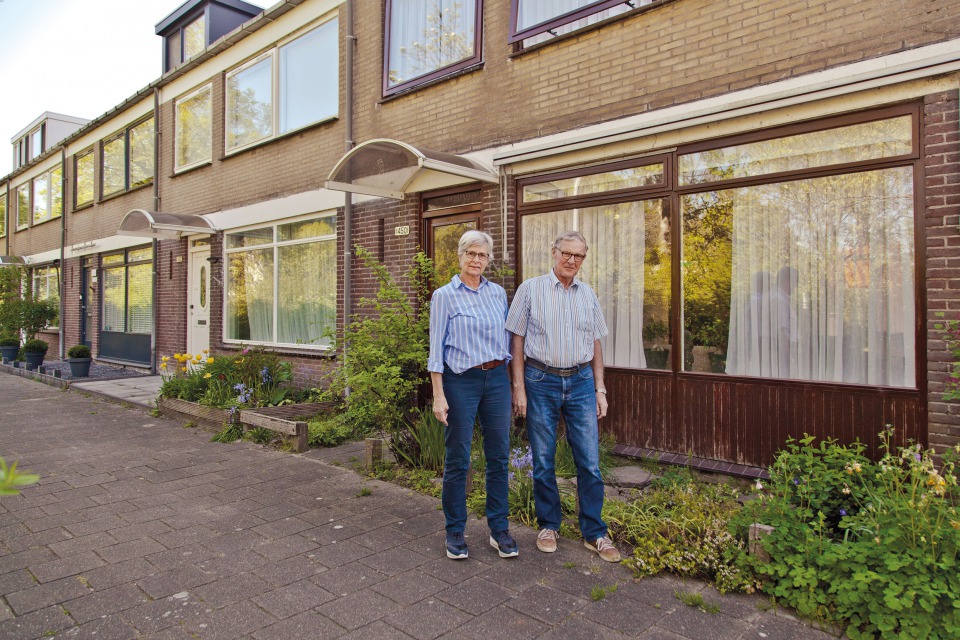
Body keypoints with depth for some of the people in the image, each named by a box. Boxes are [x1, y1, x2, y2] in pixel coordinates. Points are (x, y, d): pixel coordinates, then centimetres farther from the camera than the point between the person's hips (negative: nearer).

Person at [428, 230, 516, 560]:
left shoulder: (498, 293, 9)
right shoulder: (444, 295, -3)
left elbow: (507, 339, 14)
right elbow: (437, 348, -6)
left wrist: (510, 384, 12)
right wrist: (438, 395, -11)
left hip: (497, 378, 4)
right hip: (461, 381, -4)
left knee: (499, 456, 8)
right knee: (457, 459, 4)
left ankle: (499, 529, 21)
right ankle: (455, 531, 20)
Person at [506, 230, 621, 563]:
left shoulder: (588, 294, 9)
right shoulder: (531, 289, -2)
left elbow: (595, 344, 13)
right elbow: (518, 341, -2)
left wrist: (600, 388, 9)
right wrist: (519, 388, -7)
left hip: (581, 382, 3)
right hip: (541, 382, -2)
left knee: (590, 461, 3)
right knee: (543, 461, 7)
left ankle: (594, 533, 17)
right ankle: (548, 526, 25)